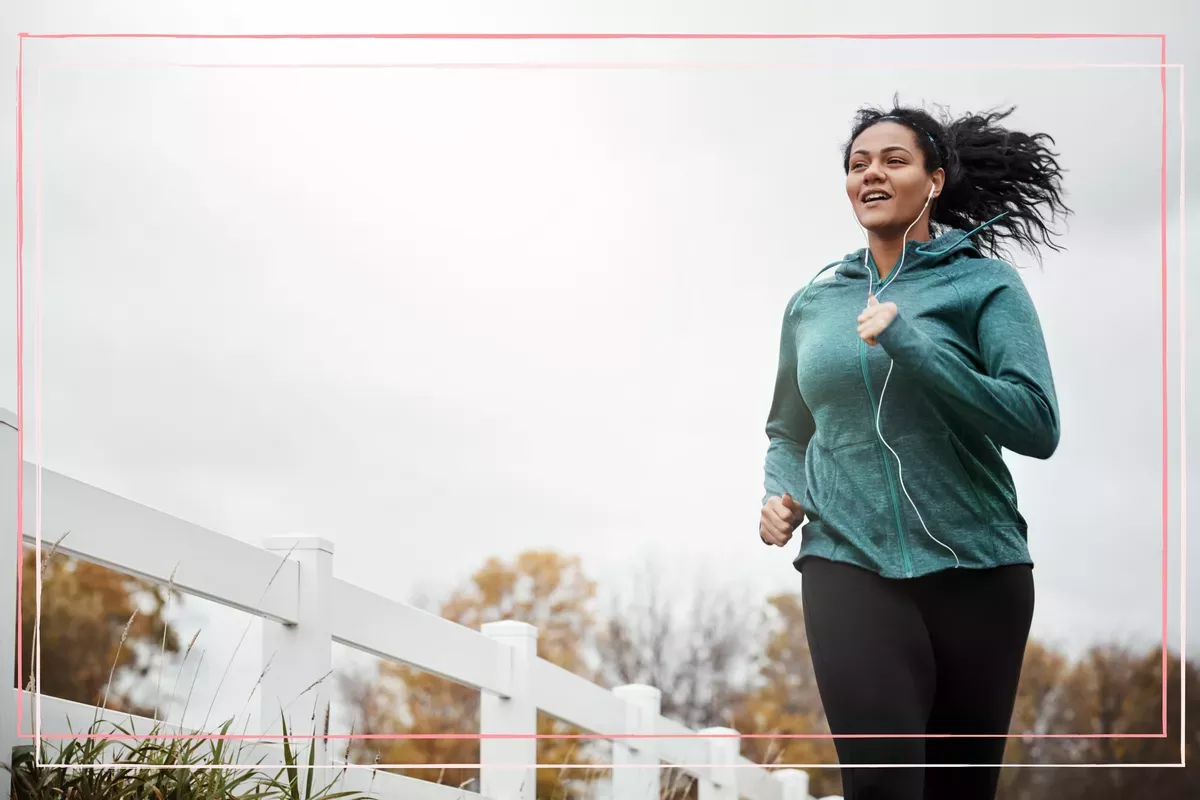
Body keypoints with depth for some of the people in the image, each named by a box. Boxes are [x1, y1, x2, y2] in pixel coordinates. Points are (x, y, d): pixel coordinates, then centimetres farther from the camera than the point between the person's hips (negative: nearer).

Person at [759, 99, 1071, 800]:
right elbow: (787, 431, 26)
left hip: (977, 567, -1)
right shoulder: (813, 304, 12)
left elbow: (1038, 426, -11)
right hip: (848, 564, 1)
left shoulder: (986, 284, 2)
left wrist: (910, 344, -17)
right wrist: (780, 496, 4)